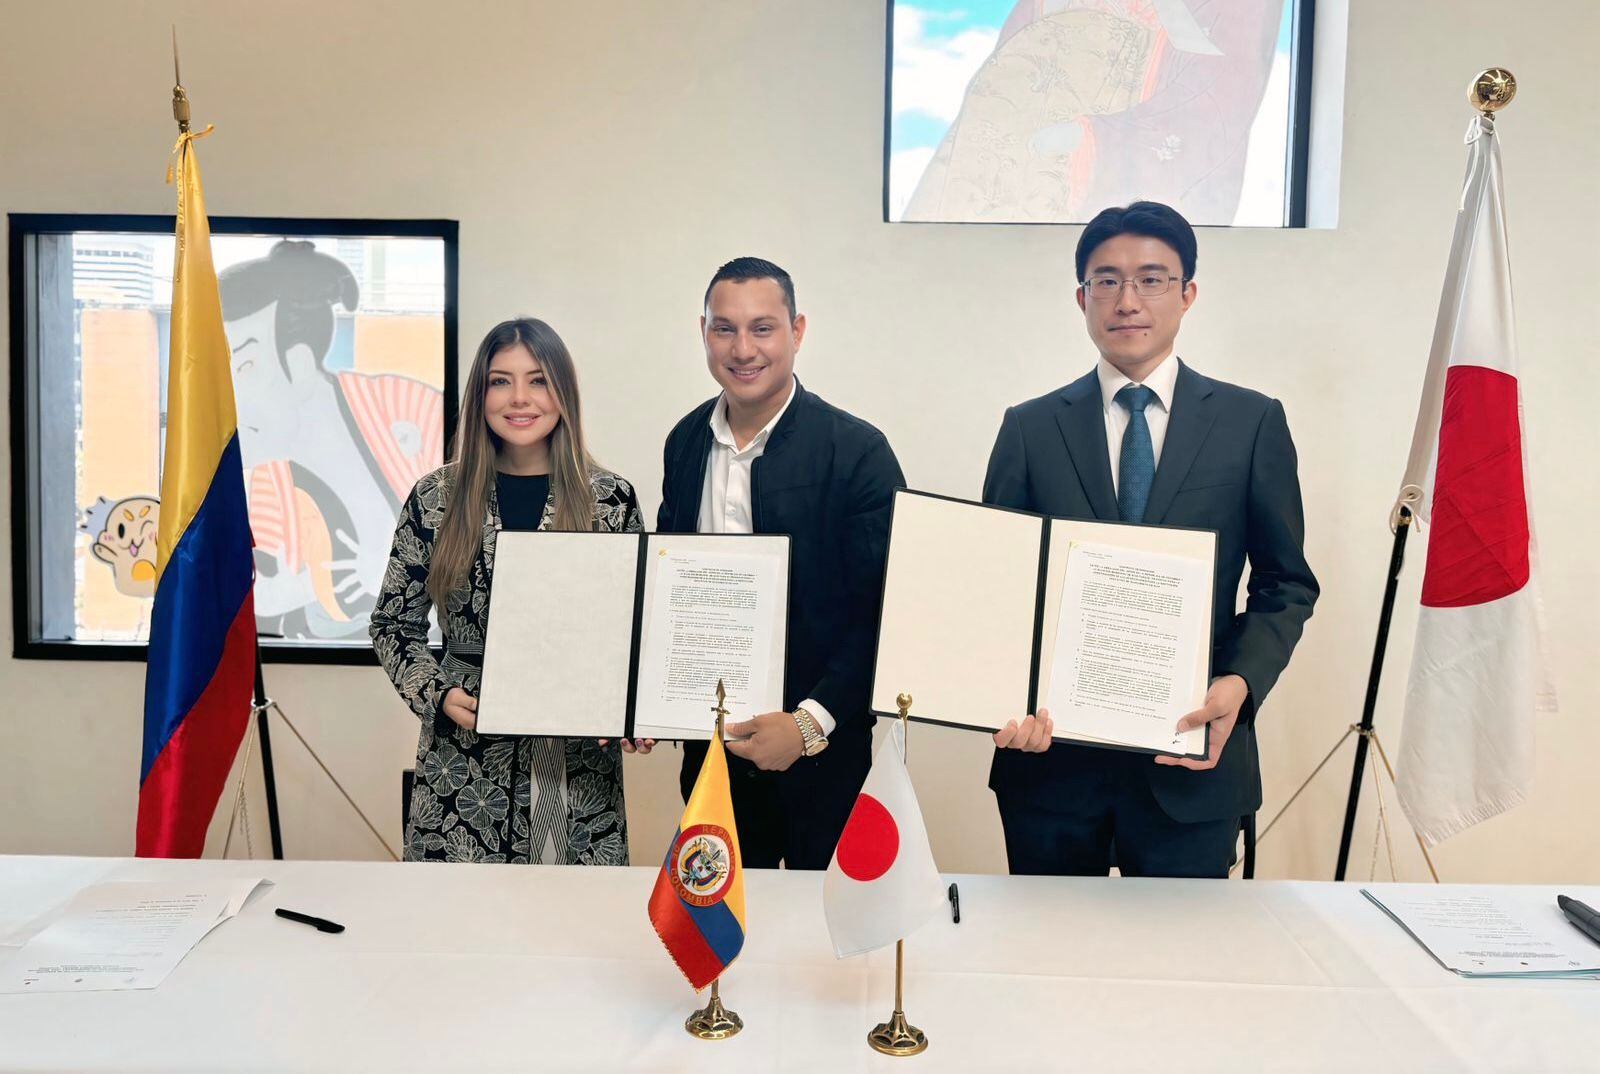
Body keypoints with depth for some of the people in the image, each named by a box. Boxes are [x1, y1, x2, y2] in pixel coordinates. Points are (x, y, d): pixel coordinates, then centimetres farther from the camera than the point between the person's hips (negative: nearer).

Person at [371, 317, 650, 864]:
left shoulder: (611, 499, -1)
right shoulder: (435, 499, 1)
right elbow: (394, 625, 8)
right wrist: (436, 694, -8)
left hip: (579, 762, 0)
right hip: (463, 762, 0)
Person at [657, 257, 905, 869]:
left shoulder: (857, 451, -13)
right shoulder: (685, 442, 3)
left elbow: (881, 613, -14)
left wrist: (810, 724, -20)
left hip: (824, 747, -4)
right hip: (711, 744, 4)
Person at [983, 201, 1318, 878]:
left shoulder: (1253, 422, 3)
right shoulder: (1029, 428, 4)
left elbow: (1286, 584, 5)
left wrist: (1240, 683, -13)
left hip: (1191, 758, 0)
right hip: (1051, 754, 1)